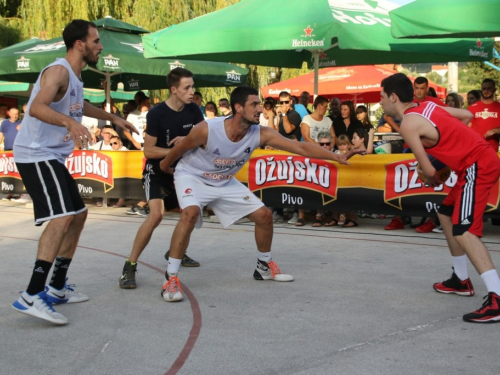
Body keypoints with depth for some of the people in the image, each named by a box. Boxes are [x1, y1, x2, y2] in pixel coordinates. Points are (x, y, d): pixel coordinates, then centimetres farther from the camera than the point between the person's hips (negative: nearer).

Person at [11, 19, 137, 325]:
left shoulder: (75, 75, 15)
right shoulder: (59, 71, -16)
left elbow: (79, 105, 37)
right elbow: (36, 108, -33)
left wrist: (113, 118, 41)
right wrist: (70, 122, -49)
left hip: (53, 157, 11)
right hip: (36, 154, -11)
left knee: (78, 214, 15)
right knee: (62, 217, -24)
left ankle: (57, 289, 21)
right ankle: (32, 297, -27)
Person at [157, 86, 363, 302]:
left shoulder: (261, 134, -21)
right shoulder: (206, 130, -33)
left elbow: (301, 147, -24)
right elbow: (179, 149, -13)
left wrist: (336, 157, -32)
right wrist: (164, 165, 6)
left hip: (225, 182, 5)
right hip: (192, 176, -5)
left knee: (264, 215, 2)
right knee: (190, 213, -35)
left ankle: (264, 267, 26)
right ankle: (171, 278, -26)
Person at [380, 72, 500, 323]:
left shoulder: (408, 124, -12)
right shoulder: (427, 106, 13)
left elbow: (428, 171, -12)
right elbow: (467, 115, 22)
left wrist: (431, 180, 10)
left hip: (478, 166, -10)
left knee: (463, 231, -17)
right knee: (446, 214, 22)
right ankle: (461, 280, 31)